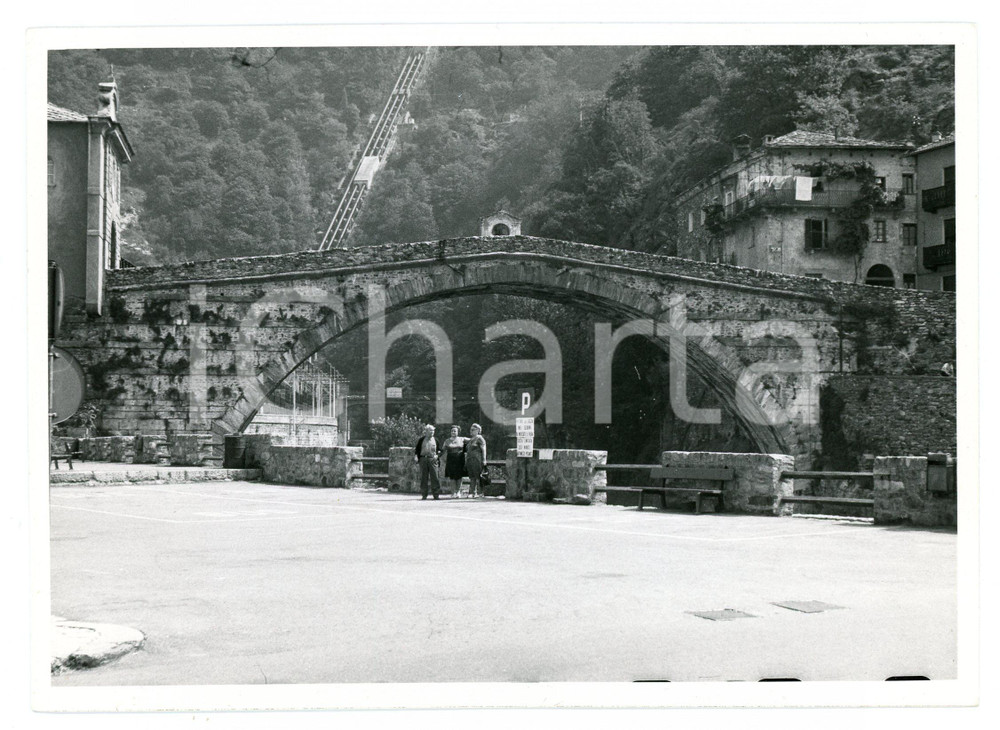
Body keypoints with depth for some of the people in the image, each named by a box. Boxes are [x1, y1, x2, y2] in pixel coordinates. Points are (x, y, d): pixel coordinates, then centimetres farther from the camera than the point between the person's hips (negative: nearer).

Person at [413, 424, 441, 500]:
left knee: (434, 476, -7)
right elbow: (417, 449, 12)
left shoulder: (435, 440, 11)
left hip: (432, 459, 0)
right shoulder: (421, 440, 9)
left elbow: (439, 450, 14)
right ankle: (424, 495, 7)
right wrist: (416, 456, -3)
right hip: (423, 459, 0)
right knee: (423, 477, 1)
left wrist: (437, 455, -4)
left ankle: (436, 494, -2)